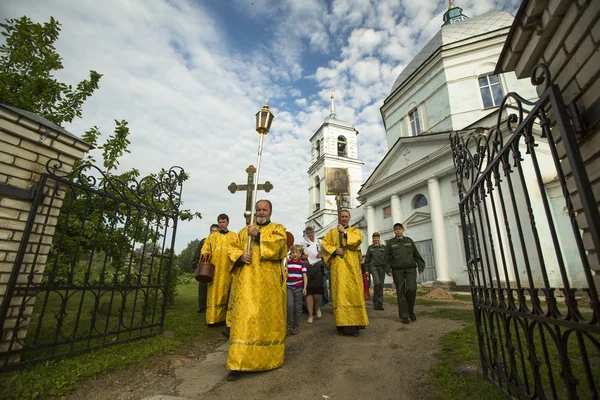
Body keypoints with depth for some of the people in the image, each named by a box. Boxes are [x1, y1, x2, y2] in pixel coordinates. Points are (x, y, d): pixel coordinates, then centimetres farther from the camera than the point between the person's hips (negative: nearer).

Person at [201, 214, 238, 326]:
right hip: (214, 269, 1)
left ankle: (223, 317, 9)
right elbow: (205, 248, 11)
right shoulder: (212, 236, 16)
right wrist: (205, 253, -10)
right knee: (214, 293, -3)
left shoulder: (234, 236, 12)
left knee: (225, 293, 1)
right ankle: (213, 318, 1)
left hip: (228, 269, -1)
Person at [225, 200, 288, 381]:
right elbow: (233, 249, 12)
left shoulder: (278, 229, 8)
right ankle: (240, 363, 1)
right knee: (245, 318, -4)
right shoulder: (244, 231, 18)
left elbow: (278, 246, -10)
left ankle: (269, 358, 25)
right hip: (247, 282, 2)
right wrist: (240, 256, -9)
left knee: (268, 319, 6)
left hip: (269, 283, -1)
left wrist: (258, 235, -13)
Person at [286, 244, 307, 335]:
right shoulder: (287, 262, 3)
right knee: (289, 305, -13)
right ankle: (289, 326, 1)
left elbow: (304, 276, 1)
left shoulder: (302, 263, 1)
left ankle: (296, 327, 21)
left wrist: (305, 287, -5)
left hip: (299, 288, 0)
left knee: (298, 308, 6)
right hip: (289, 287, 0)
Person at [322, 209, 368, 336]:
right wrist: (335, 250, -11)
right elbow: (325, 244, 4)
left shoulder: (354, 230, 15)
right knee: (340, 292, -5)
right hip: (338, 265, 0)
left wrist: (345, 232, -12)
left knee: (353, 291, -3)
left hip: (352, 264, 0)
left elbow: (358, 239, -6)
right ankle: (342, 323, -3)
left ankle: (354, 321, 5)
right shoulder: (332, 232, 17)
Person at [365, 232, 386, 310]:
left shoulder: (383, 247, 10)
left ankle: (379, 303, 11)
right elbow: (367, 259, 7)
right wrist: (366, 269, 2)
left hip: (382, 268, 2)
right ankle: (375, 301, -6)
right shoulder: (370, 247, 7)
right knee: (377, 283, -20)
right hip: (373, 267, -2)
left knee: (381, 285, 2)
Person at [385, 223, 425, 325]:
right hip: (397, 270, -1)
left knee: (411, 289, -14)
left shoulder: (409, 241, 14)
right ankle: (404, 316, 7)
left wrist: (420, 266, 6)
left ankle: (410, 310, 12)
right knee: (401, 292, -1)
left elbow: (417, 255, 14)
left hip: (410, 269, 1)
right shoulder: (390, 243, 8)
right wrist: (388, 269, -6)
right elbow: (387, 257, 3)